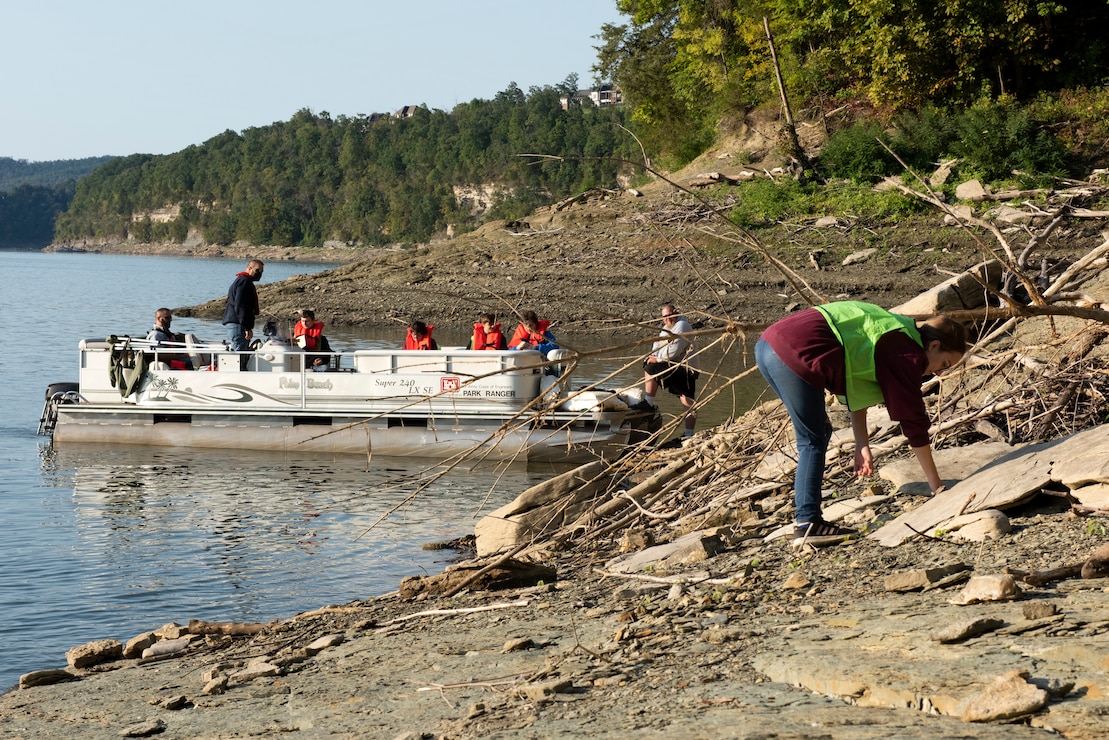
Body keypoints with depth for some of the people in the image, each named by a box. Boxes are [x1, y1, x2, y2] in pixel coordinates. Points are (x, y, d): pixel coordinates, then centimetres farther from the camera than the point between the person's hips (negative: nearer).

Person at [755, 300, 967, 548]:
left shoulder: (890, 335, 23)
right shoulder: (907, 353, -4)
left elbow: (856, 386, 28)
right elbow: (913, 419, -2)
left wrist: (862, 445, 24)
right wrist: (936, 485, 5)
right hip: (795, 355, -10)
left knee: (819, 433, 18)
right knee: (813, 442, -2)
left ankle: (805, 515, 19)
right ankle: (807, 523, -5)